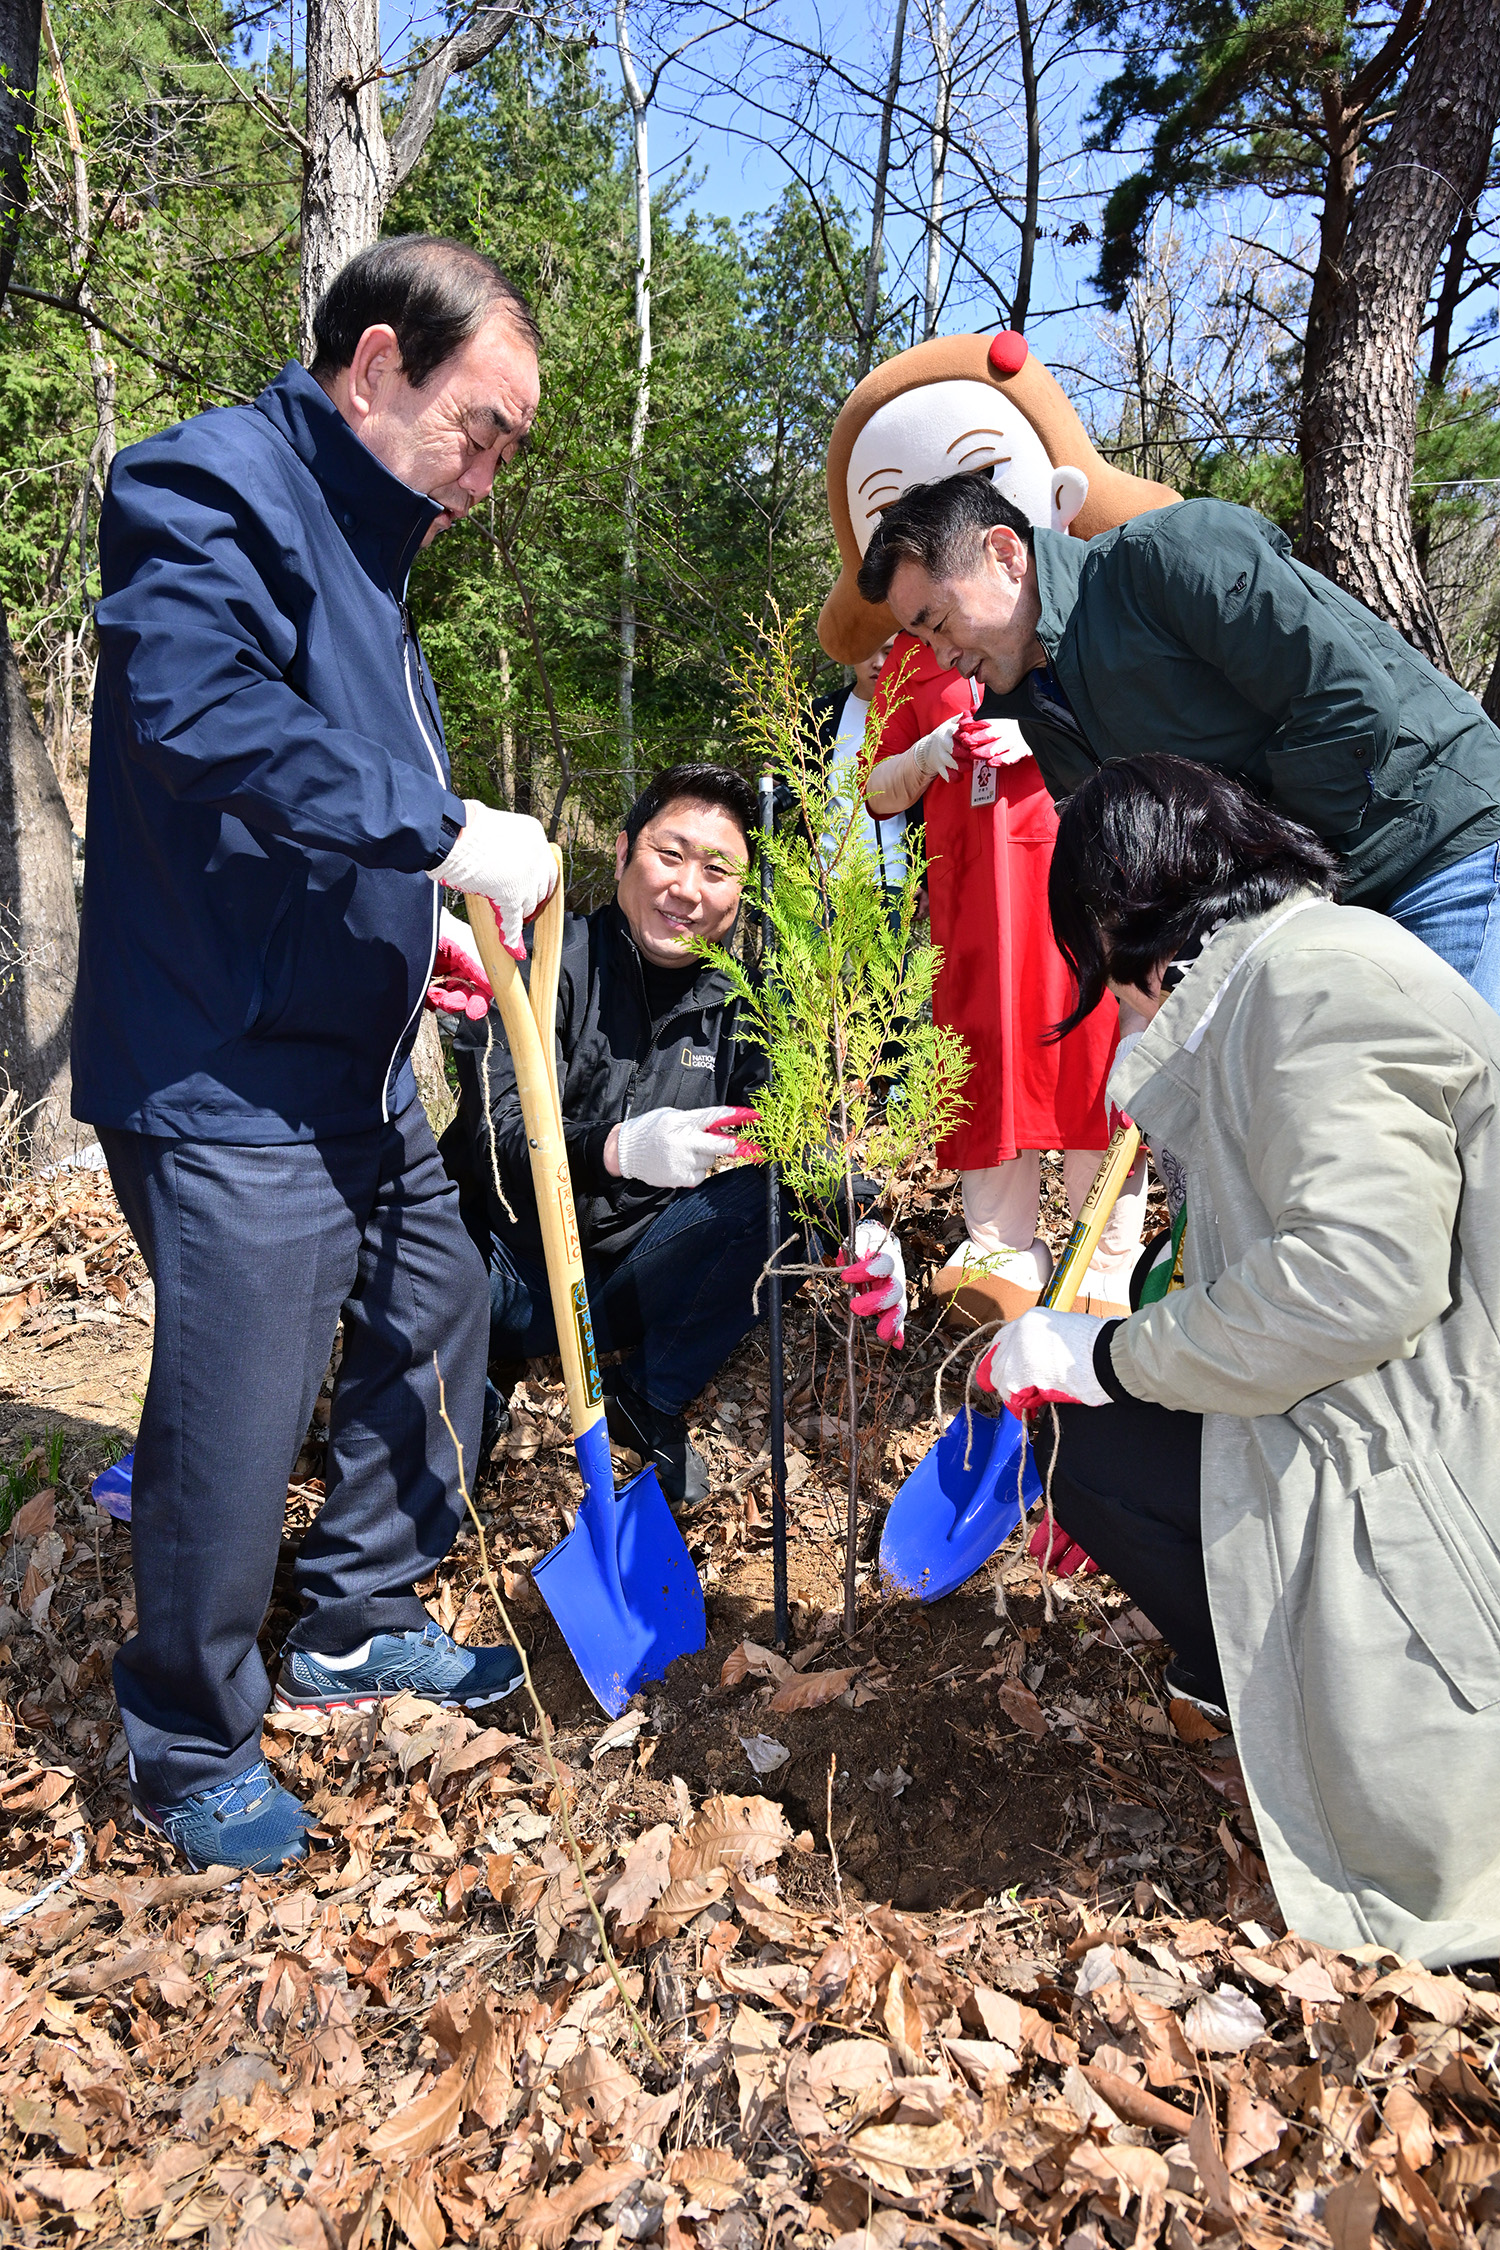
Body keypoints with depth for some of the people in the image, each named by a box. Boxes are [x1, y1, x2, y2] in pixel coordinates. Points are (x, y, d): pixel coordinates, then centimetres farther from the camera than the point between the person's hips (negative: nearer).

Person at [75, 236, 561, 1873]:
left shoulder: (364, 546, 18)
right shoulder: (215, 486, -11)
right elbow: (201, 707, -32)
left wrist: (418, 934, 13)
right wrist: (446, 830, -30)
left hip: (356, 1074, 10)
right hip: (227, 1081, -10)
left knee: (436, 1316, 19)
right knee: (235, 1416, -3)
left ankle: (354, 1632, 39)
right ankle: (189, 1750, 23)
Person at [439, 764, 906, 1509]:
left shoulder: (739, 1004, 2)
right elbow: (500, 1135, -22)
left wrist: (860, 1229, -29)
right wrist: (619, 1148, -43)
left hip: (635, 1267, 4)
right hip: (518, 1264, -4)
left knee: (771, 1199, -22)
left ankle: (648, 1398, -4)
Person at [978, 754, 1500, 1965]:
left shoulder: (1316, 974, -20)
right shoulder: (1259, 981, 13)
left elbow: (1354, 1277, -30)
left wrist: (1106, 1356, -18)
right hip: (1392, 1421, 10)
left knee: (1102, 1449, -8)